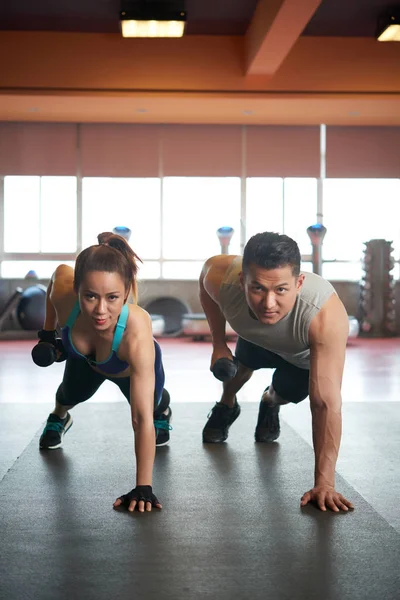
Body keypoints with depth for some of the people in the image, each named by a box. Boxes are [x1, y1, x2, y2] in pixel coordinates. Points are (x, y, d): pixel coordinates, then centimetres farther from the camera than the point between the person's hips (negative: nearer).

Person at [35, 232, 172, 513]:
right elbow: (60, 270, -14)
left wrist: (143, 487, -47)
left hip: (132, 368, -2)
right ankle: (58, 418, 64)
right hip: (84, 358, 3)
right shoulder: (64, 292, -41)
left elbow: (142, 419, -47)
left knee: (153, 407, 23)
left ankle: (163, 411, 61)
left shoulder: (136, 332, -51)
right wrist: (48, 331, -6)